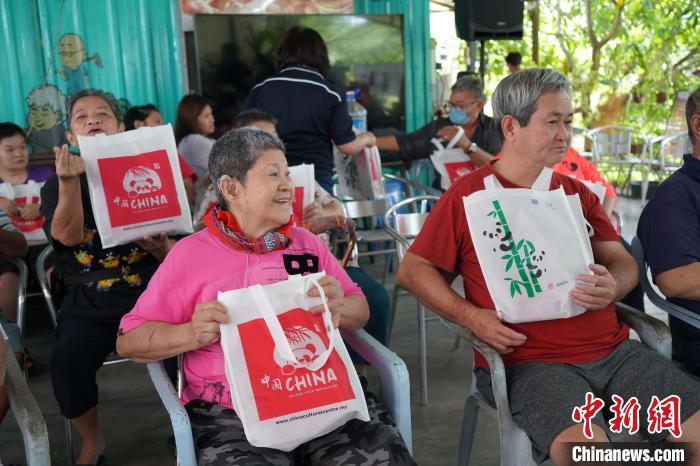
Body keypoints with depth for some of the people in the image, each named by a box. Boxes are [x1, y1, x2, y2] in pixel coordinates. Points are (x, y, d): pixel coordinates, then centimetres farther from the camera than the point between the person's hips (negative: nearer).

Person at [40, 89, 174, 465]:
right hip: (88, 301, 1)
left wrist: (163, 248, -16)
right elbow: (68, 236, -10)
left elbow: (177, 251, 8)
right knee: (67, 364, -24)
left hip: (150, 290, 0)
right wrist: (70, 180, -24)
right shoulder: (57, 185, 10)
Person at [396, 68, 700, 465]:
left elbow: (623, 262, 16)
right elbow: (413, 269, 0)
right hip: (528, 361, -5)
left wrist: (612, 286, -9)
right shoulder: (467, 195, 1)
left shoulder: (577, 193, 16)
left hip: (615, 351, 6)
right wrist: (470, 316, -14)